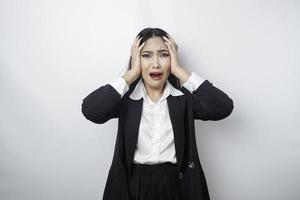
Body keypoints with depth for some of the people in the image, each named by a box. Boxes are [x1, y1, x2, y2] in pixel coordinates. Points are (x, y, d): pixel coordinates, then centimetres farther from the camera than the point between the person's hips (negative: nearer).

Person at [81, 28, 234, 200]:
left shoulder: (184, 96, -6)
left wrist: (179, 70, -18)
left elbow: (223, 108, -21)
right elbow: (90, 111, -23)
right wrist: (132, 73, -19)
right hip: (134, 185, 0)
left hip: (176, 185, 1)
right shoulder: (126, 97, -6)